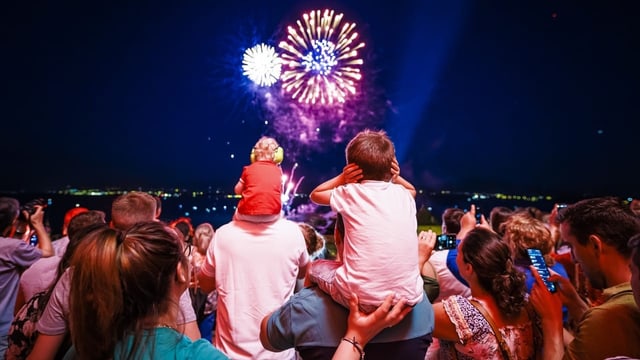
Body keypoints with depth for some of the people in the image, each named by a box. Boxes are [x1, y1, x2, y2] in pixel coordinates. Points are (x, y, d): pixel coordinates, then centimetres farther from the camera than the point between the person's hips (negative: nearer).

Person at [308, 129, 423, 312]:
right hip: (408, 297, 4)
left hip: (361, 298, -4)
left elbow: (315, 194, 16)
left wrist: (343, 178, 7)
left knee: (315, 268, 24)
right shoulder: (403, 195, 5)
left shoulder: (349, 194, -4)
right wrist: (395, 177, 14)